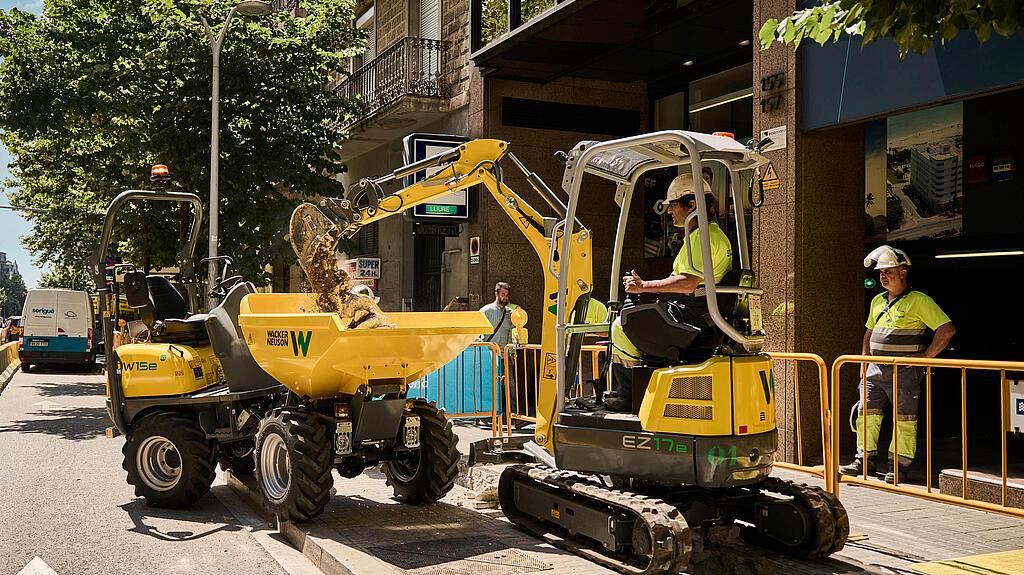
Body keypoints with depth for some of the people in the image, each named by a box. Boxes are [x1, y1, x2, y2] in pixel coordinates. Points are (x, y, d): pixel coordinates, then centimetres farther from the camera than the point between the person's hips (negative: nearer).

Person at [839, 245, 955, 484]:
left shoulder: (919, 301, -7)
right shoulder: (878, 301, 15)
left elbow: (947, 329, -11)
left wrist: (925, 356, -12)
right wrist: (864, 363, 17)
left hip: (904, 372, -7)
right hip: (876, 370, 7)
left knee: (904, 419, 0)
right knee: (866, 413, 7)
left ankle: (900, 466, 7)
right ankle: (864, 460, 16)